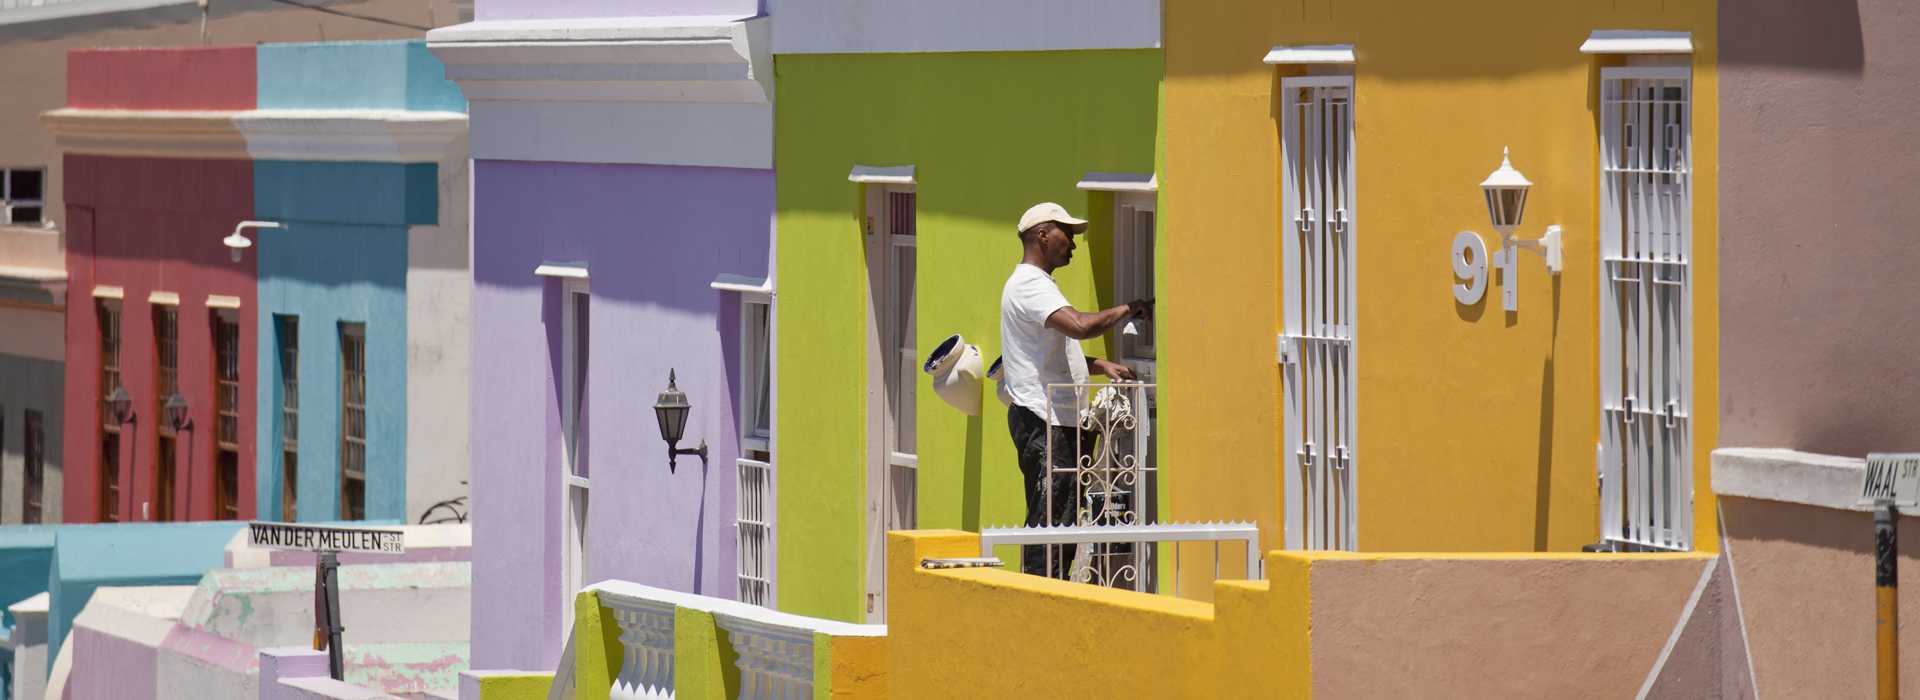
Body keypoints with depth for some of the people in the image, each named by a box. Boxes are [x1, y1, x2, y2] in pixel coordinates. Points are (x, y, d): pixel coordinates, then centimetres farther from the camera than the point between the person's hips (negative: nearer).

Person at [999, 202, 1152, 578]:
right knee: (1050, 522, -12)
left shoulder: (1036, 284, 23)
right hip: (1043, 422, -11)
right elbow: (1080, 326, -27)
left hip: (1060, 421, 11)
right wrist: (1128, 310, -13)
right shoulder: (1029, 285, -12)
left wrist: (1101, 366, 16)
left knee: (1058, 526, 10)